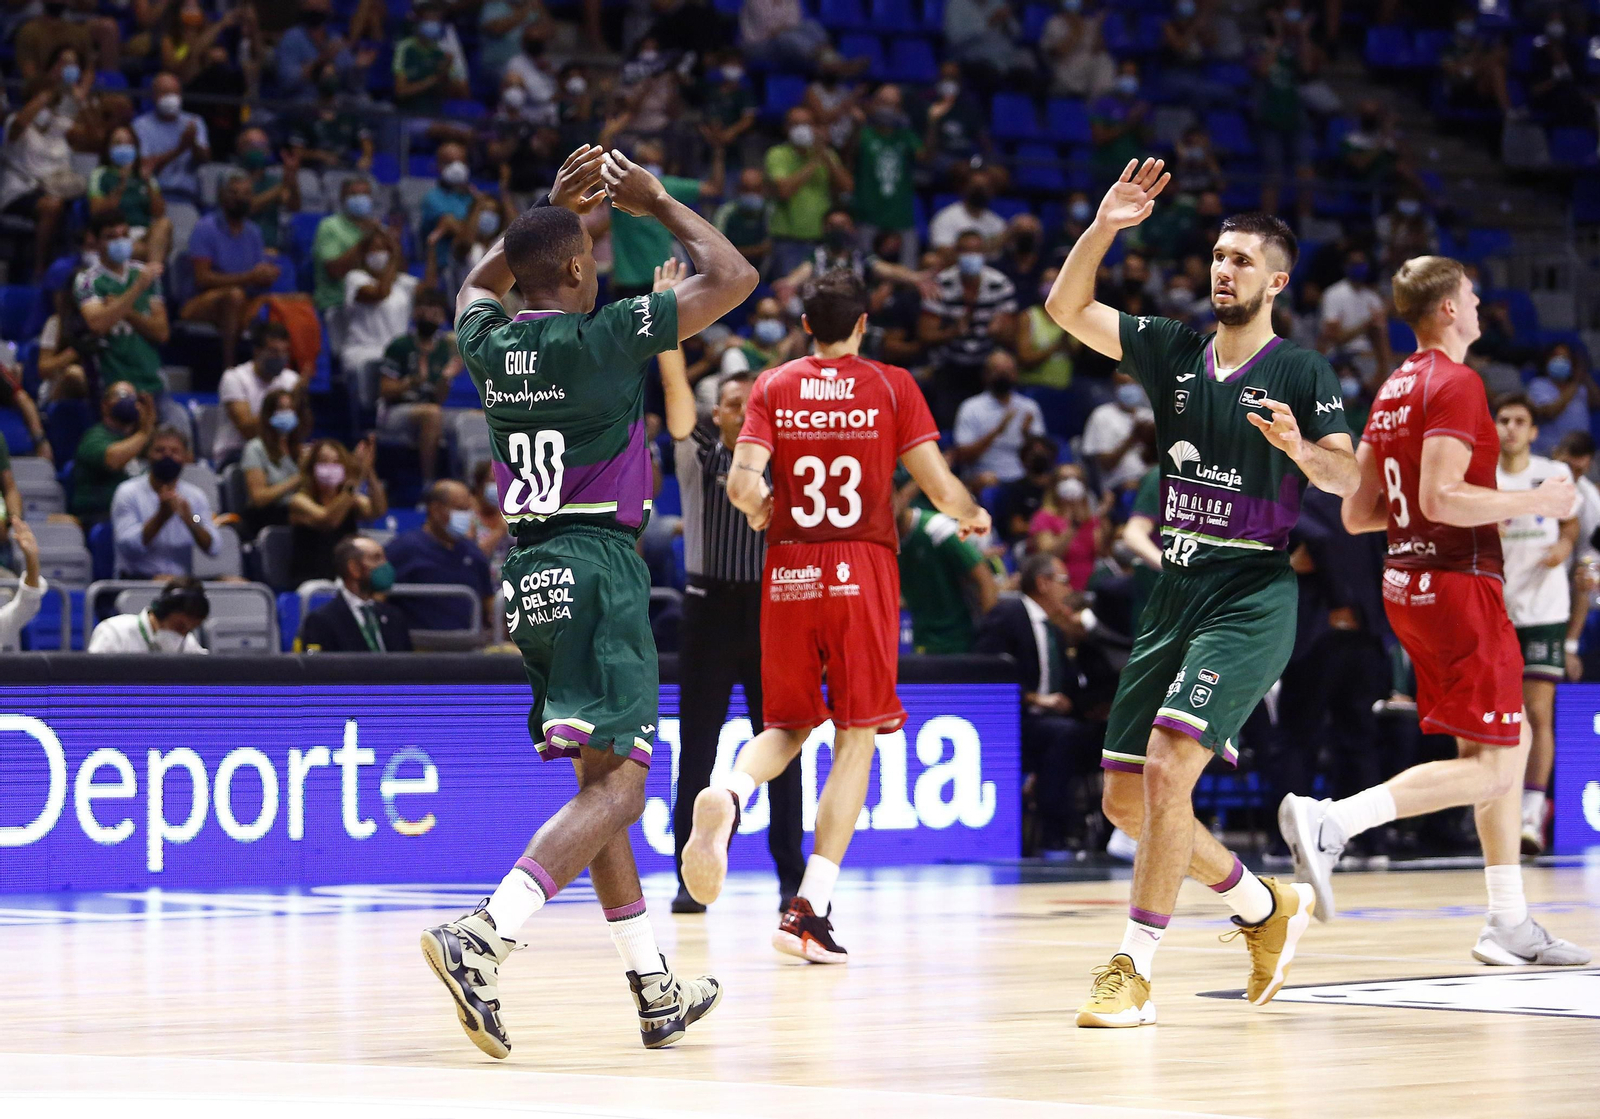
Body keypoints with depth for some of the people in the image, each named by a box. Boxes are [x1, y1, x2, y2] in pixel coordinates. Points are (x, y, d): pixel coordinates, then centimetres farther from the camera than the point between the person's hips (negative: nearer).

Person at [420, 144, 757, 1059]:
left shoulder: (489, 342, 7)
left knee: (603, 777, 15)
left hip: (528, 571, 8)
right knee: (616, 786, -11)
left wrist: (556, 210, 32)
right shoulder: (603, 338, -10)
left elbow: (481, 281, 34)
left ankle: (657, 991, 19)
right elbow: (733, 278, 0)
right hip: (598, 567, -8)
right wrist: (658, 202, 12)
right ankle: (482, 940, -30)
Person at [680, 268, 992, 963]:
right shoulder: (891, 386, 2)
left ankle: (728, 798, -17)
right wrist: (972, 515, 19)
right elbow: (939, 487, -2)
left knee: (788, 726, 17)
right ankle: (810, 907, -6)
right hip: (863, 570, -2)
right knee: (855, 738, 3)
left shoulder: (773, 387, 5)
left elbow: (743, 483, -7)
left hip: (788, 569, 2)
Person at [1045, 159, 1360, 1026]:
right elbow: (1067, 309, 4)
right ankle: (1268, 908, 28)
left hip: (1252, 599, -6)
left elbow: (1349, 481, -15)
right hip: (1175, 596, 6)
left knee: (1166, 770, -22)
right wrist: (1104, 228, -8)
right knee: (1126, 800, 7)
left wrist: (1299, 448, -34)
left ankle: (1133, 972, -16)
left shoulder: (1301, 374, -4)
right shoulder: (1174, 353, 10)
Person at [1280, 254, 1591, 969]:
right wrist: (1535, 502, -14)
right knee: (1491, 766, -8)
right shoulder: (1456, 383, -14)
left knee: (1511, 740, 16)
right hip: (1459, 582, -10)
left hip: (1407, 583, 10)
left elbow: (1355, 514, 14)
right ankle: (1330, 821, -21)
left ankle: (1510, 923, 16)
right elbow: (1441, 498, -25)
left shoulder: (1392, 392, 13)